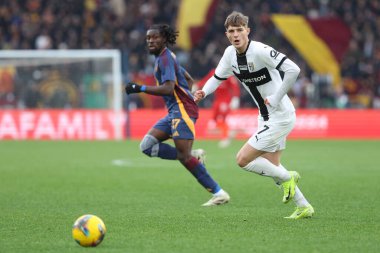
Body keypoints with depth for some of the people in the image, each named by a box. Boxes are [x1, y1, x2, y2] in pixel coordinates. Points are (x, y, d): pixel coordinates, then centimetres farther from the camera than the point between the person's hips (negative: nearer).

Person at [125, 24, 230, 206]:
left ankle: (219, 193, -12)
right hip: (174, 111, 10)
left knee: (184, 156, -15)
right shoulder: (164, 57, 21)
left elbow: (168, 88, -23)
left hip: (182, 110, -10)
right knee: (147, 145, 0)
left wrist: (140, 88, -22)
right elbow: (189, 80, 30)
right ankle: (194, 156, -1)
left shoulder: (165, 58, -10)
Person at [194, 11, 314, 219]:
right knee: (271, 166, 15)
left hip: (280, 118, -9)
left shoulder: (259, 51, -24)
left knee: (243, 159, -9)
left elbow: (293, 70, -31)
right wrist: (204, 92, -6)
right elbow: (218, 77, 15)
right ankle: (304, 207, 26)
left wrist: (276, 98, -25)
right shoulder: (230, 53, 1)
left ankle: (287, 178, 10)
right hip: (266, 117, 9)